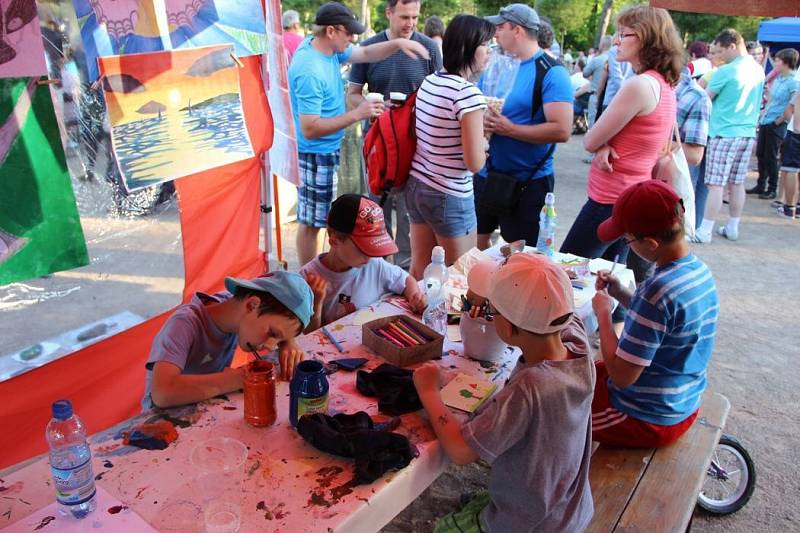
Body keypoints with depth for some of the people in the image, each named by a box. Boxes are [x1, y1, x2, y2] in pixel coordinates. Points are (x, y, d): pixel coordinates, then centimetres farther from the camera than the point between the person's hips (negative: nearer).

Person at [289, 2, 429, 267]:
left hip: (325, 150, 10)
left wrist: (398, 43, -4)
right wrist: (356, 114, -29)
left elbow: (367, 54, 13)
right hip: (316, 154, -10)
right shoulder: (310, 72, -27)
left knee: (312, 218, 20)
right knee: (311, 222, 2)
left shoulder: (327, 47, 1)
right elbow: (309, 129, -29)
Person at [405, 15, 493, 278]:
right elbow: (475, 163, -20)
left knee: (419, 266, 18)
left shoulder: (428, 82, 5)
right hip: (450, 197, -8)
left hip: (416, 185, 8)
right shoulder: (469, 93, -19)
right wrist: (483, 136, -1)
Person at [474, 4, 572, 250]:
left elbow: (562, 130, -23)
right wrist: (483, 121, -5)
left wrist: (509, 129, -20)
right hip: (488, 173, 7)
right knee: (475, 242, 17)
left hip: (528, 182, -7)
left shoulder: (552, 73, -14)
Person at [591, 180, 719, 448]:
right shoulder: (700, 270, -4)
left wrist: (603, 313, -17)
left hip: (646, 420, -8)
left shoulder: (658, 289, -32)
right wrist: (621, 293, 0)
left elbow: (622, 376, -28)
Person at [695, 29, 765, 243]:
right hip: (748, 133, 7)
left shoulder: (725, 71, -12)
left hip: (724, 134, -7)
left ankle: (705, 231, -4)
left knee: (715, 184, -6)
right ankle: (733, 228, 20)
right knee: (737, 183, 13)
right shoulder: (758, 70, 11)